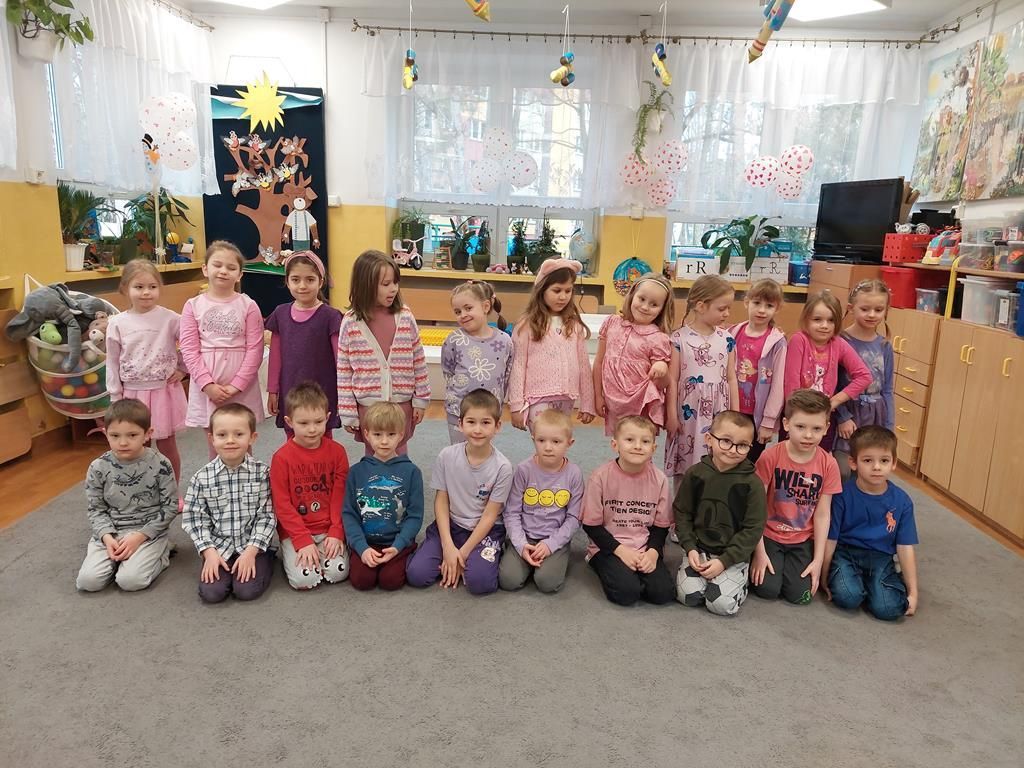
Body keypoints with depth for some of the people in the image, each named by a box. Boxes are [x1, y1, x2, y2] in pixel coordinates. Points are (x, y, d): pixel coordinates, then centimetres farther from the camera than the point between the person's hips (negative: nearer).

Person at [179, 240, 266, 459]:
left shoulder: (248, 306, -2)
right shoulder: (193, 306, 2)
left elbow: (254, 350, -6)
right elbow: (189, 350, -3)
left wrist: (236, 385, -13)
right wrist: (207, 384, -13)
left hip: (241, 388, -1)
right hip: (206, 387, 1)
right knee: (215, 447, 13)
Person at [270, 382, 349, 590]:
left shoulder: (337, 452, -1)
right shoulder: (281, 458, -9)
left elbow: (340, 497, 1)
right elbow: (282, 505, -8)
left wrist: (336, 534, -9)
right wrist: (303, 541, -14)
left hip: (329, 530, 2)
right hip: (295, 532, -1)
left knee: (338, 572, -18)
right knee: (304, 579, -20)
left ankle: (324, 551, 13)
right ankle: (290, 553, 11)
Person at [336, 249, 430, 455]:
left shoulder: (405, 317, -6)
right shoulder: (350, 323, -9)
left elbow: (418, 362, 1)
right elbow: (344, 371, -4)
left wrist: (421, 399, 3)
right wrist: (348, 412, -4)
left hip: (402, 402, 1)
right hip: (367, 405, -1)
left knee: (398, 454, 13)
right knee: (373, 456, 15)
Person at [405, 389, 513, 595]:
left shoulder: (502, 467, -15)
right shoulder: (447, 456, -9)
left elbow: (490, 515, -11)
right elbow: (441, 501, -4)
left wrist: (463, 553, -13)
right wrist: (448, 547, -13)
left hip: (485, 530, -2)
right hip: (450, 525, 2)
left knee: (479, 582, -27)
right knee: (416, 574, -17)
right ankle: (452, 562, 9)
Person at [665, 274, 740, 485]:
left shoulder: (726, 339, 5)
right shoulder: (679, 338, -6)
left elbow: (731, 378, 8)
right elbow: (672, 379, -4)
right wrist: (672, 414, -5)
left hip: (717, 413, 3)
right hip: (688, 413, -3)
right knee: (684, 467, 5)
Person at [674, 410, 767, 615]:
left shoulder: (752, 483, -11)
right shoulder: (695, 474, -4)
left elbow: (753, 528, -10)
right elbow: (682, 512, 4)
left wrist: (725, 561, -14)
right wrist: (690, 547, -8)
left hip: (734, 554, -2)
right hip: (699, 549, 2)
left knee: (723, 604, -18)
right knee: (688, 596, -15)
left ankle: (738, 578, 12)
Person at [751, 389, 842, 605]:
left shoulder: (828, 465, -9)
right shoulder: (770, 457, -15)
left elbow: (822, 515, -5)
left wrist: (818, 560, -7)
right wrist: (759, 552, -12)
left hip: (803, 540, 2)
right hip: (769, 535, -2)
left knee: (800, 595, -9)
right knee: (767, 589, -14)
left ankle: (788, 563, 20)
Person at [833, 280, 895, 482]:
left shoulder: (885, 346, 4)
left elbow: (887, 391, 8)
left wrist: (889, 429, 5)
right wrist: (843, 417, -15)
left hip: (875, 416, 4)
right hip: (845, 412, -4)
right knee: (843, 471, -5)